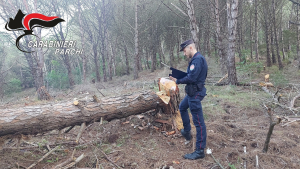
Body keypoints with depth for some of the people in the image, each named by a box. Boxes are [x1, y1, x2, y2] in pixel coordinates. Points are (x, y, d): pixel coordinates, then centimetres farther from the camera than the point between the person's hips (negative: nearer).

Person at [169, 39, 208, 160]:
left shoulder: (197, 59, -20)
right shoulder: (196, 59, 13)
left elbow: (191, 78, -26)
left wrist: (178, 81, -13)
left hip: (195, 93, -11)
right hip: (192, 92, 11)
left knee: (198, 122, -5)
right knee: (182, 107, 29)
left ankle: (200, 151, 3)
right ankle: (187, 132, 42)